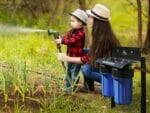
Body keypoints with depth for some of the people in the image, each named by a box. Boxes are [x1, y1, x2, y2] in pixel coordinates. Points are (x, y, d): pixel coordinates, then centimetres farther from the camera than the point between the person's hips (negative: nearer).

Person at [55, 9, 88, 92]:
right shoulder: (72, 31, 10)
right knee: (68, 71, 18)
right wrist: (60, 39, -16)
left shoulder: (80, 33, -19)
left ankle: (73, 88, 7)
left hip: (77, 57, -9)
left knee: (74, 73, -1)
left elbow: (72, 40, -29)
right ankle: (67, 86, 29)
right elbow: (66, 37, 4)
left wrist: (62, 41, -28)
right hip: (70, 56, 9)